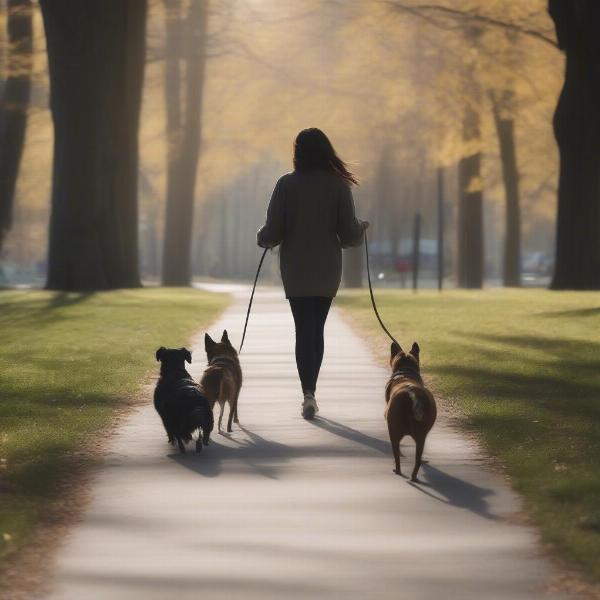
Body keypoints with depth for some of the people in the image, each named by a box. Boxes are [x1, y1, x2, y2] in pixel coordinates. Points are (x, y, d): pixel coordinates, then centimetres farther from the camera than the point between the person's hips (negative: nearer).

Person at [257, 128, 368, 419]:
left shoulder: (286, 184, -6)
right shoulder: (338, 185, -5)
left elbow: (273, 233, -8)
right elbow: (349, 235, -5)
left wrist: (261, 237, 15)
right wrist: (361, 228, 17)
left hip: (295, 270, -1)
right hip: (327, 271, 1)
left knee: (303, 330, 2)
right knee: (317, 330, 13)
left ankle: (308, 394, -11)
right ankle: (310, 390, 15)